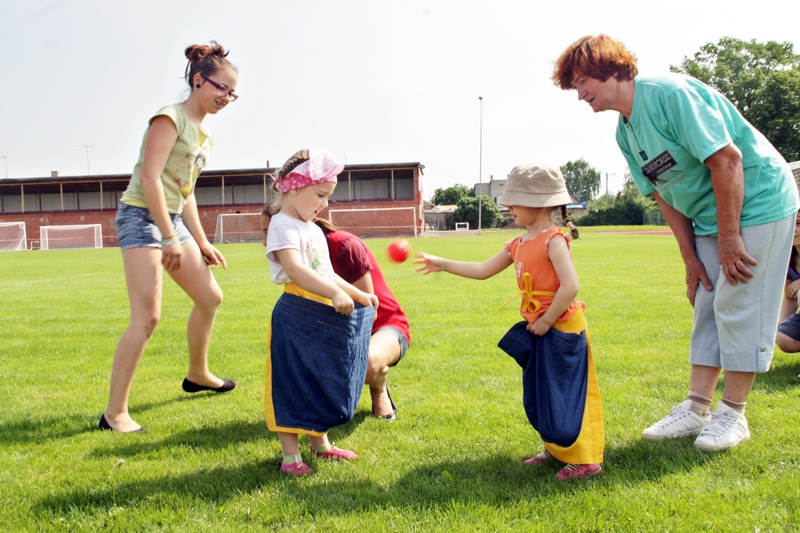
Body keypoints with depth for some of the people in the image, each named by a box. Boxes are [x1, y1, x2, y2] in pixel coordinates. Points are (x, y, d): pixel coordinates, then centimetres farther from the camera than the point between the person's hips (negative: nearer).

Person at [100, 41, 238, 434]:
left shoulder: (203, 134, 16)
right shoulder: (170, 119, -12)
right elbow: (149, 177, -20)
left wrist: (201, 243, 17)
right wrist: (170, 238, -22)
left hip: (173, 220, 9)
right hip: (141, 216, -9)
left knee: (210, 298, 15)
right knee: (147, 317, -16)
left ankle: (197, 375, 36)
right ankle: (114, 413, -9)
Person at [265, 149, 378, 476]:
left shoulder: (312, 229, 19)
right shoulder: (283, 226, -12)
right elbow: (295, 270, -28)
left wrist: (359, 295, 22)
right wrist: (336, 294, -35)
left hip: (325, 319, 9)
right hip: (297, 317, -9)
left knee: (323, 383, 16)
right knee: (293, 385, -3)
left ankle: (320, 443, 29)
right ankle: (290, 455, 4)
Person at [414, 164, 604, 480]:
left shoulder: (553, 240, -16)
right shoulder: (518, 245, 10)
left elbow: (571, 285, -25)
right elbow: (483, 270, 15)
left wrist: (546, 320, -19)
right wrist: (442, 264, 13)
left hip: (561, 328, -9)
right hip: (537, 327, 9)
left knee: (566, 393, -5)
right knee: (539, 394, 14)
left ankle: (585, 459, 5)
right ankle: (557, 449, 27)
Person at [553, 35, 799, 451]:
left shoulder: (669, 94, -22)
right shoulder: (626, 132, 5)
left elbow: (726, 159, -25)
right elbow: (666, 194, 8)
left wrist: (728, 239, -22)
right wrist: (691, 258, 3)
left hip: (757, 205, -8)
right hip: (710, 217, 9)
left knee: (738, 305, -5)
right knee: (706, 305, 8)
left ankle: (732, 414, 6)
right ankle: (696, 408, 14)